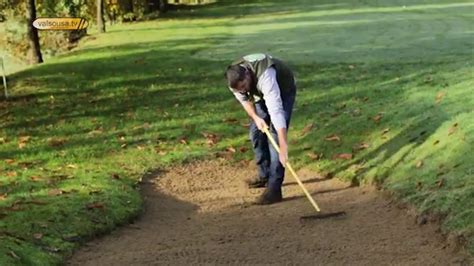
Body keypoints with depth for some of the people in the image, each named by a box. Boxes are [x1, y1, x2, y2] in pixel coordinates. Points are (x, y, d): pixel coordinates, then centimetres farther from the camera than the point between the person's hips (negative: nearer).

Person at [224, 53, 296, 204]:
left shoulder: (264, 76, -45)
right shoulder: (234, 79, -25)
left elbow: (276, 111, -50)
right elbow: (244, 99, -2)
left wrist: (283, 148, -55)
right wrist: (255, 117, -19)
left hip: (283, 91, -7)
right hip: (262, 95, 7)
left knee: (275, 134, -18)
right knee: (256, 132, 6)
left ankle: (274, 188, -20)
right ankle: (265, 175, 25)